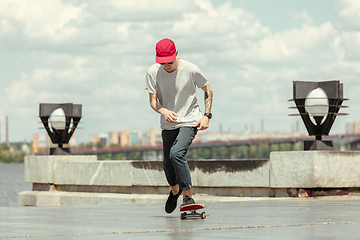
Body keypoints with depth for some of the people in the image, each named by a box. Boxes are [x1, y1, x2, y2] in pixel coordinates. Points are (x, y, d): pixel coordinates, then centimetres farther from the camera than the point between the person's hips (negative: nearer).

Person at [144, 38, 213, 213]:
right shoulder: (153, 72, -10)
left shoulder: (190, 69, -15)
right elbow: (153, 101, -9)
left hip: (189, 121, -4)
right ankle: (175, 190, 42)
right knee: (167, 164, 9)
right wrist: (164, 111, -31)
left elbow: (208, 90, 1)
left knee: (176, 153, -27)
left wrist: (207, 116, -7)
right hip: (168, 125, 4)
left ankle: (188, 196, -20)